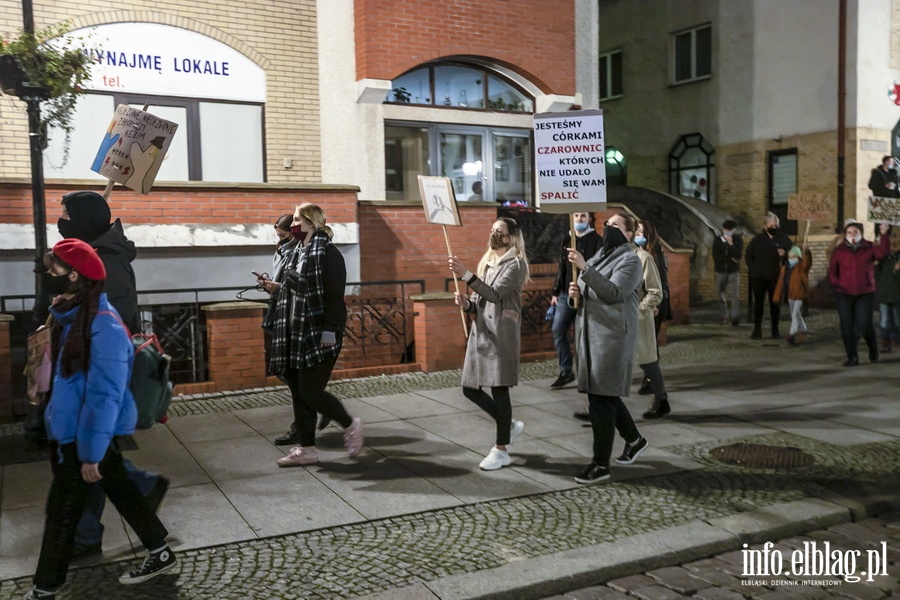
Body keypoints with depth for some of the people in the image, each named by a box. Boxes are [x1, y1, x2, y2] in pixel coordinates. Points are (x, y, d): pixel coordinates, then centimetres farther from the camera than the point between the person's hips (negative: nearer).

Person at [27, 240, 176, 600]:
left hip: (87, 433, -8)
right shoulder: (75, 315, 2)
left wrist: (91, 453, -21)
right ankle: (160, 553, 31)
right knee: (119, 490, 17)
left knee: (62, 510, 5)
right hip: (71, 430, 8)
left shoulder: (102, 326, -25)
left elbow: (104, 394, -24)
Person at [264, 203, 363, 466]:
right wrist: (277, 288, 8)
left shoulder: (327, 252, -13)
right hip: (295, 334, 9)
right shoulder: (298, 252, 13)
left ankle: (350, 425, 15)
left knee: (310, 393, -8)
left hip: (317, 336, -9)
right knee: (298, 393, 10)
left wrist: (329, 332, -22)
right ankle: (306, 448, 19)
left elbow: (334, 296, -18)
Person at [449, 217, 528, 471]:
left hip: (501, 335, -8)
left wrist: (465, 274, -28)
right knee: (470, 388, 8)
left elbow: (495, 294, -22)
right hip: (480, 333, 8)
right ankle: (509, 425, 28)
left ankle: (501, 450, 9)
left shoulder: (515, 264, -8)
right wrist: (466, 303, -4)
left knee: (498, 390, -4)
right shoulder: (486, 263, 17)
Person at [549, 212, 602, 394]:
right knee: (558, 331, 2)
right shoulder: (567, 240, 14)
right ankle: (566, 372, 12)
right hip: (566, 295, 6)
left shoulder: (597, 240, -4)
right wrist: (555, 292, 15)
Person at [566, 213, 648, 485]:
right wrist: (576, 293, 0)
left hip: (612, 335, -8)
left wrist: (584, 268, -28)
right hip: (589, 333, 8)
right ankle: (634, 439, 36)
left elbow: (613, 292, -22)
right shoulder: (599, 256, 18)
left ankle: (601, 464, 0)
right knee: (605, 394, 16)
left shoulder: (630, 260, -6)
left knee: (601, 398, -7)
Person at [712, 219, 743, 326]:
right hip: (720, 271, 2)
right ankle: (725, 315, 25)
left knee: (735, 295, -8)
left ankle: (735, 317, -4)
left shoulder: (738, 240, -2)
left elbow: (738, 255, -15)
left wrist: (731, 244, -22)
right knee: (720, 293, 8)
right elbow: (715, 256, -10)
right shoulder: (717, 240, -1)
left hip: (733, 271, -2)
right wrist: (730, 259, -15)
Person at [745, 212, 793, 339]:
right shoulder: (758, 239, 4)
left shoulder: (783, 239, 2)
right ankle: (757, 330, 9)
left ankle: (775, 330, 12)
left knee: (775, 304, 5)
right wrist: (753, 269, 2)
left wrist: (784, 253, -18)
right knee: (758, 303, 3)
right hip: (758, 277, 0)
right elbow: (748, 255, 10)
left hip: (775, 278, 0)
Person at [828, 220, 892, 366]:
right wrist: (837, 283, -10)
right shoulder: (839, 251, 2)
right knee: (847, 326, 0)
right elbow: (832, 270, 6)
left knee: (864, 324, -6)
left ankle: (873, 348, 26)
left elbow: (883, 252, -19)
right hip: (844, 295, 1)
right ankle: (852, 357, 9)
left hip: (865, 293, -1)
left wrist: (884, 235, -31)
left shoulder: (869, 248, 1)